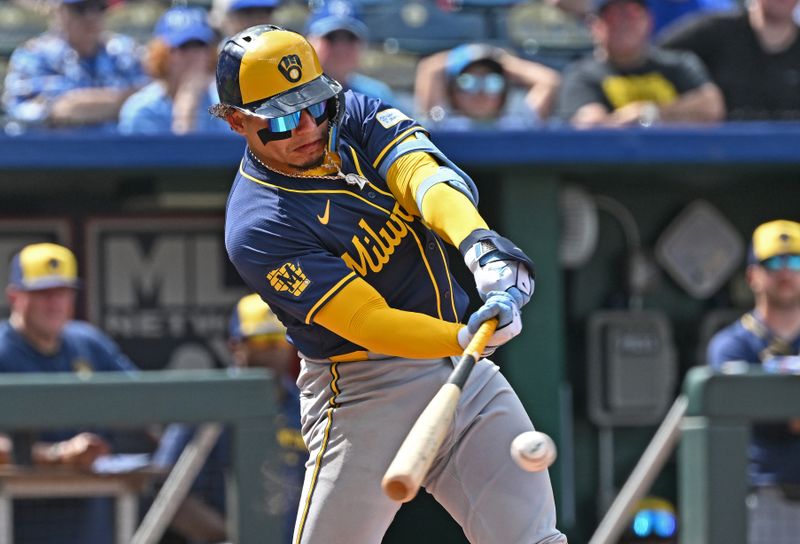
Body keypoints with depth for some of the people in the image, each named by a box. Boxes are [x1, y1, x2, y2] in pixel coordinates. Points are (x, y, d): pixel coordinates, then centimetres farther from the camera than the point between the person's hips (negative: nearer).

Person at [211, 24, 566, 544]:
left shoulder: (357, 116, 1)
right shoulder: (257, 230, -17)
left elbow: (424, 175, -18)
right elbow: (367, 322, -24)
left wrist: (481, 245, -39)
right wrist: (465, 338, -40)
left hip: (459, 364, 6)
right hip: (364, 394, -5)